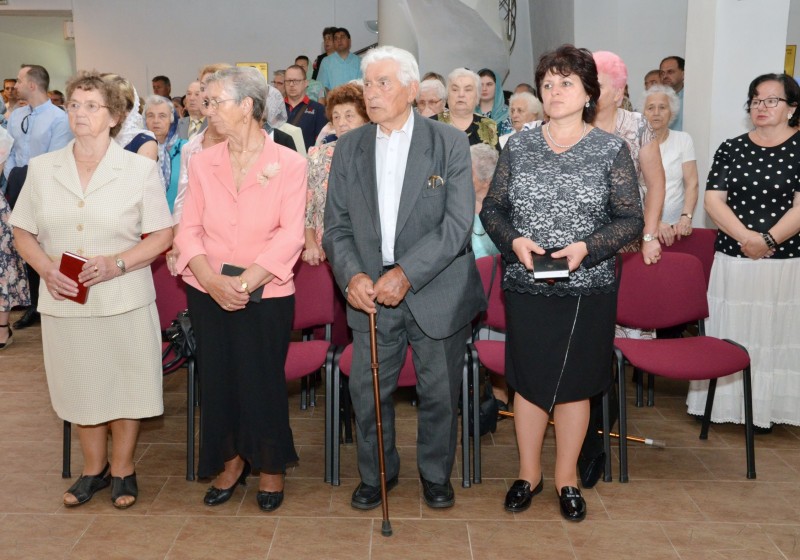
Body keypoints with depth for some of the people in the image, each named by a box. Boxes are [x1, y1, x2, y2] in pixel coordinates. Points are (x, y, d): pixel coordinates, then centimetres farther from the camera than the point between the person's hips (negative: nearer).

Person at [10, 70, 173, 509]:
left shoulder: (140, 169, -2)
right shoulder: (42, 169, 5)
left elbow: (162, 235, -3)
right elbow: (23, 231, 10)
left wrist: (116, 263, -18)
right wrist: (47, 268, -10)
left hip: (124, 302, -2)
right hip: (64, 302, 3)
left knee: (125, 385, 7)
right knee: (81, 388, 13)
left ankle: (122, 470, 27)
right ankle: (93, 469, 32)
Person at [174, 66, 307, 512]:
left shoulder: (289, 165, -6)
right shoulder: (202, 162, 4)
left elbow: (290, 236, -12)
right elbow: (189, 229, 0)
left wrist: (245, 282, -20)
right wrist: (212, 281, -17)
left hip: (267, 294, -3)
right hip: (209, 293, 3)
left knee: (264, 380, 4)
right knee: (218, 377, 10)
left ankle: (271, 467, 26)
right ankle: (232, 460, 32)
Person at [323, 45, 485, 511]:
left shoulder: (449, 143, -5)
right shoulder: (349, 148, 6)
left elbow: (458, 223, -13)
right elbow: (337, 225, 4)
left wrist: (407, 273, -23)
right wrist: (351, 274, -15)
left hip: (437, 292, -2)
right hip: (370, 294, 3)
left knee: (440, 393, 10)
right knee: (368, 390, 9)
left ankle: (437, 474, 33)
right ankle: (376, 473, 32)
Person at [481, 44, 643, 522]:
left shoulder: (612, 150, -2)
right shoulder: (519, 147, 4)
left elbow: (631, 218, -3)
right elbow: (492, 208, 6)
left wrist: (586, 248, -18)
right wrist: (515, 241, -13)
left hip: (587, 289, -1)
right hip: (526, 287, 1)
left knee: (574, 384, 9)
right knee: (528, 381, 9)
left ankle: (567, 478, 27)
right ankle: (529, 473, 27)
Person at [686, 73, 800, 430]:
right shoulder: (731, 149, 8)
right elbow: (713, 201, -1)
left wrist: (768, 240, -18)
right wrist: (746, 237, -14)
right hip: (732, 259, 2)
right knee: (730, 333, 6)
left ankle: (764, 409, 16)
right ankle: (724, 402, 17)